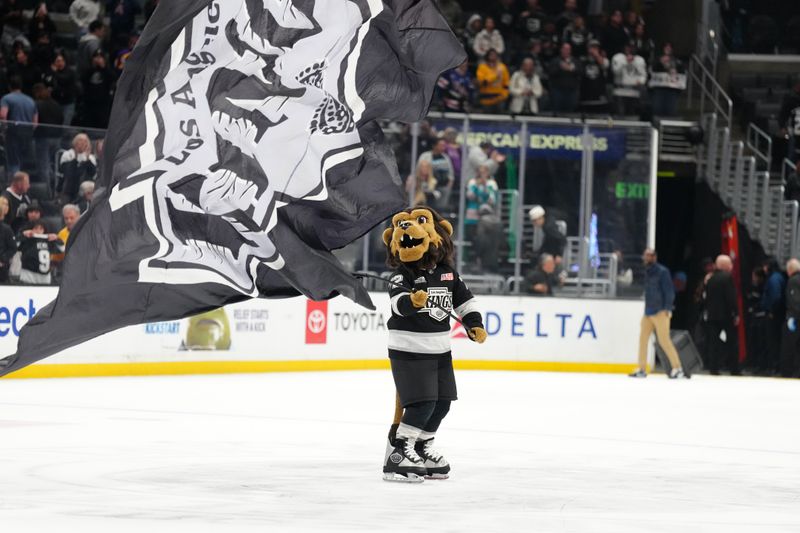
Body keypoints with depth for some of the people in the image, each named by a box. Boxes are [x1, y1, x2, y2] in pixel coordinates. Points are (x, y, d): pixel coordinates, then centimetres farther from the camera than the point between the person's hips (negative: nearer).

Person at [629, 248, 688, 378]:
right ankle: (642, 369, 12)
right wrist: (646, 310, 18)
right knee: (643, 339, 6)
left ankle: (677, 368, -5)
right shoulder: (647, 272, 15)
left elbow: (669, 291, -13)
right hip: (648, 312, 8)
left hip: (660, 312, -8)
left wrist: (667, 308, -20)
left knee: (664, 340, -10)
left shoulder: (662, 271, -8)